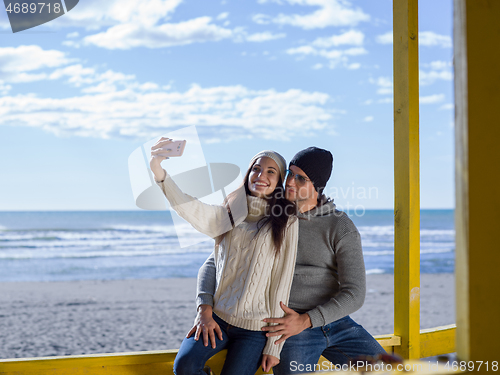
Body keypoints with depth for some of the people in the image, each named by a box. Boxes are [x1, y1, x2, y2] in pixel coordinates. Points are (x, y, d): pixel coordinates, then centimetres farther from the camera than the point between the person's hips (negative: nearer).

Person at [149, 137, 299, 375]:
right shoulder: (230, 213, 9)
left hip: (254, 328, -2)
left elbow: (282, 284, -3)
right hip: (217, 317, 2)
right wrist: (159, 173, -28)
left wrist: (274, 346, -4)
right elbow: (196, 213, -12)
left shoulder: (286, 222, 0)